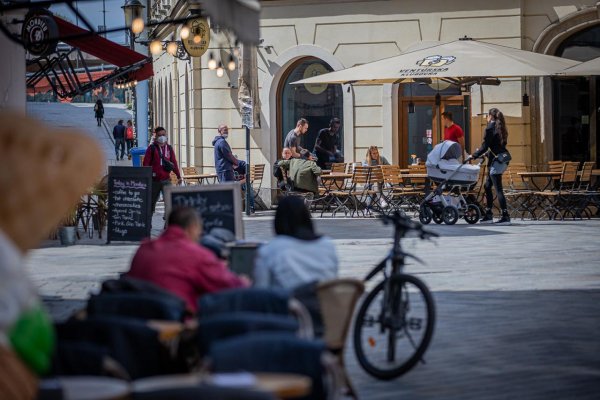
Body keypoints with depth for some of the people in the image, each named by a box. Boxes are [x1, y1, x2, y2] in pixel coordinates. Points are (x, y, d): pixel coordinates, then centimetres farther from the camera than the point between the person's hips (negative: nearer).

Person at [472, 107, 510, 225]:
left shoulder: (490, 128, -12)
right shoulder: (500, 128, 14)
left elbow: (485, 146, -15)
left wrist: (474, 155, -6)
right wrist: (487, 154, 23)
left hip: (494, 161, -9)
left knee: (498, 188, -8)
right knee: (487, 186, 17)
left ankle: (505, 216, -11)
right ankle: (488, 214, 20)